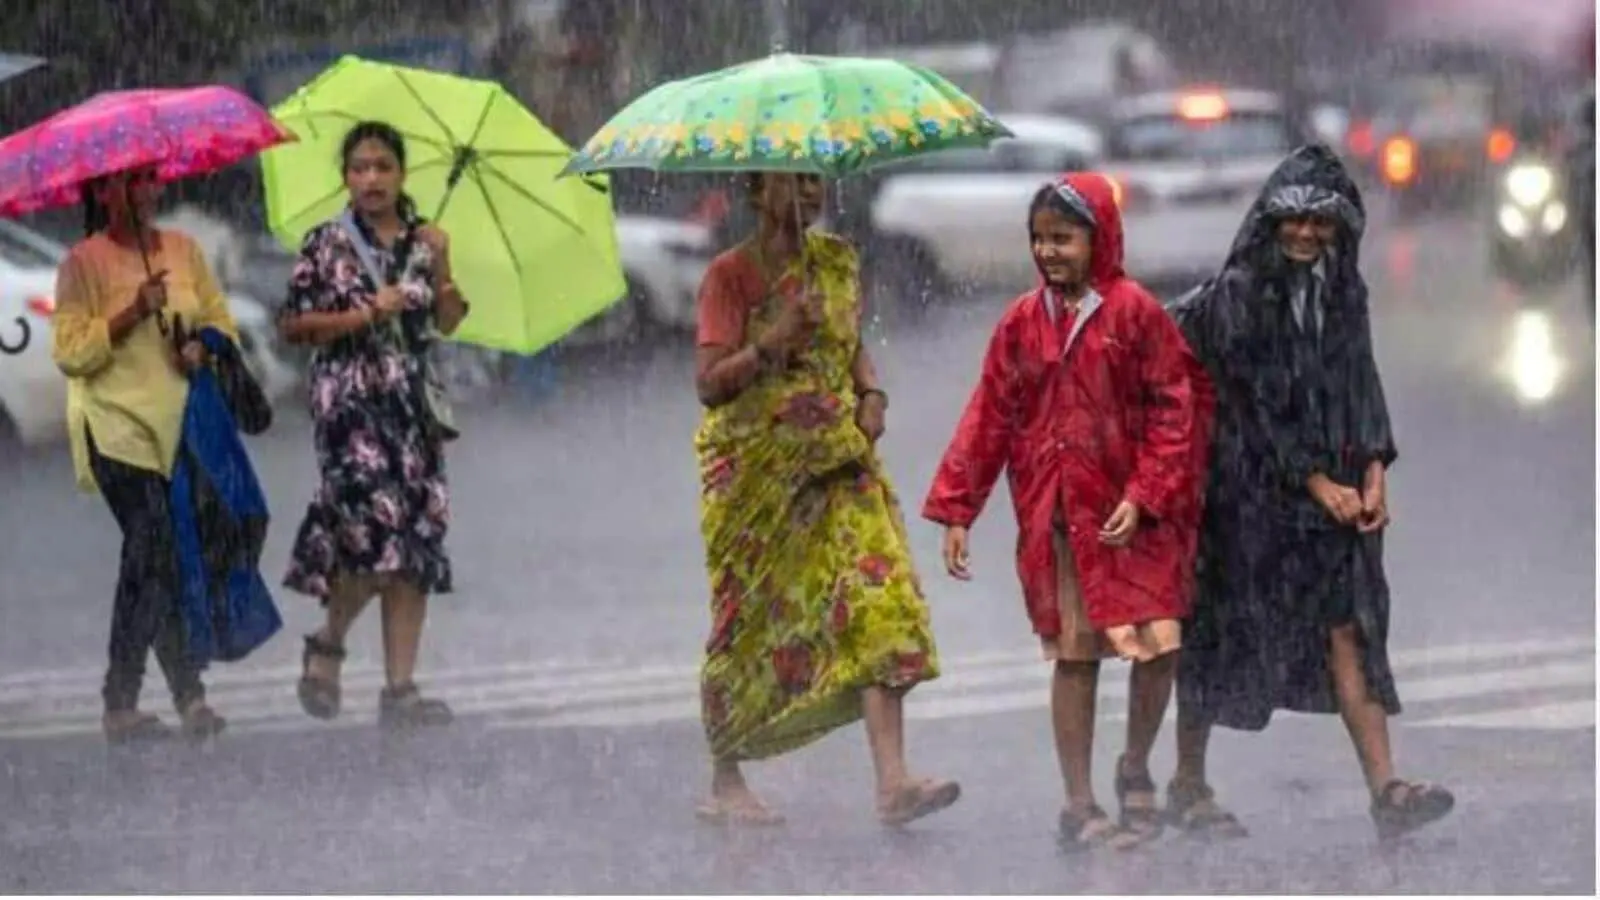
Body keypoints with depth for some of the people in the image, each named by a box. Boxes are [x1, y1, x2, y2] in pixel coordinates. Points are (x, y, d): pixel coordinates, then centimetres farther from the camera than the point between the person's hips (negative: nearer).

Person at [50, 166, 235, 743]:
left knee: (155, 560, 1)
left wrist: (205, 348, -6)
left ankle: (122, 703, 6)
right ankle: (188, 695, -12)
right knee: (157, 551, -15)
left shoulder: (183, 250, 13)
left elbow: (221, 321, 16)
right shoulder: (84, 263, -2)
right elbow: (70, 353, -8)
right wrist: (133, 313, -17)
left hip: (182, 426, 5)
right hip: (118, 430, -5)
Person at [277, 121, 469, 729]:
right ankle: (328, 643, 7)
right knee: (376, 521, -19)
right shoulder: (326, 245, 2)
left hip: (414, 399, 4)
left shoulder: (423, 241, 12)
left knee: (418, 540, -2)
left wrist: (441, 268, -8)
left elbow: (448, 323, 10)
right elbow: (294, 324, -1)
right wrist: (367, 315, -10)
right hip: (350, 398, -4)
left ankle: (400, 688, 0)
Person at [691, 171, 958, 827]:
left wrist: (872, 392, 4)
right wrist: (772, 342, -26)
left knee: (877, 599, -12)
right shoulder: (730, 275, -6)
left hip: (837, 459, 4)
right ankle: (725, 784, 19)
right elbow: (709, 383, -13)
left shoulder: (837, 262, 10)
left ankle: (892, 780, -18)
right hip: (754, 470, -4)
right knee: (747, 623, 4)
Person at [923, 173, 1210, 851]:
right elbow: (989, 419, 8)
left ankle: (1135, 769, 14)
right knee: (1073, 656, 5)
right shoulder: (1022, 323, 6)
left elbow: (1174, 411, -4)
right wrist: (955, 511, 3)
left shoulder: (1134, 313, -3)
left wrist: (1144, 497, -13)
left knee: (1160, 644, -11)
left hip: (1132, 517, -2)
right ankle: (1080, 807, 12)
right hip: (1054, 516, 2)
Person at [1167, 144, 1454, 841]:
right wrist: (1316, 483, -13)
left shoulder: (1342, 293, 9)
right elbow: (1253, 402, -13)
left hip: (1332, 490, 5)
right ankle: (1188, 783, 17)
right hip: (1249, 488, -5)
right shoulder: (1236, 295, -10)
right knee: (1222, 627, 4)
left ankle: (1385, 790, -12)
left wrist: (1373, 474, -4)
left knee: (1347, 627, -4)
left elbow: (1362, 384, 9)